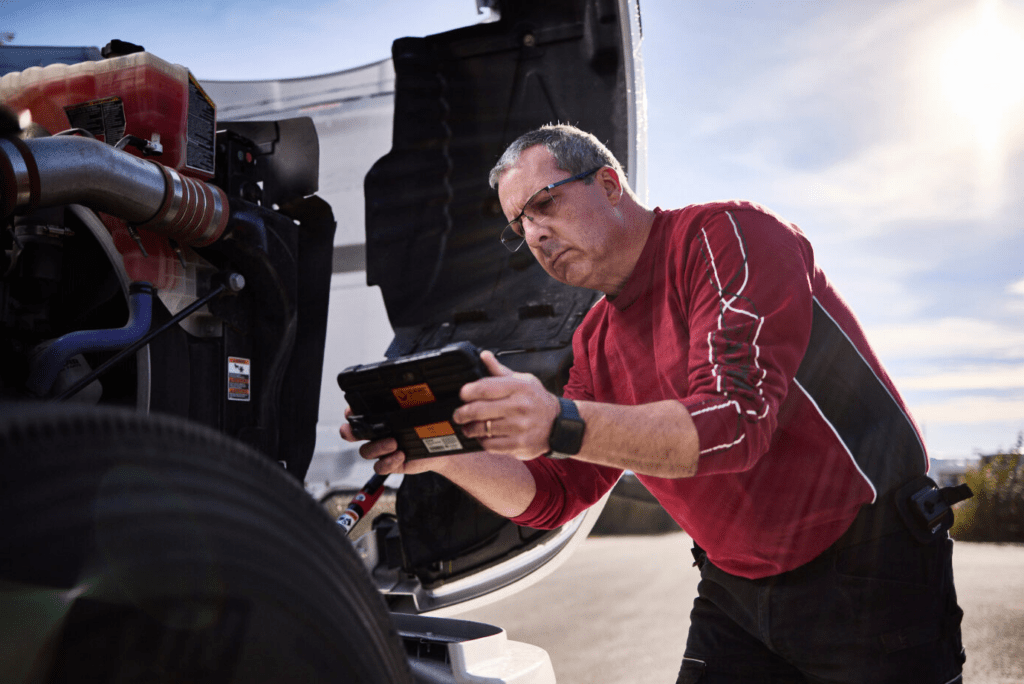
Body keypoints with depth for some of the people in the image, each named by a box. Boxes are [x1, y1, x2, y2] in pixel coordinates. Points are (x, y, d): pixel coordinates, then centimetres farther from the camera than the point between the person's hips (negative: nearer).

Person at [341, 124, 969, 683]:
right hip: (736, 590, 6)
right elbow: (550, 495, 3)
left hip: (868, 567, -5)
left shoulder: (730, 236, -15)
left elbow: (735, 419, -27)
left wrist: (562, 425, -38)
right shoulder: (596, 344, 5)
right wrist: (444, 452, -14)